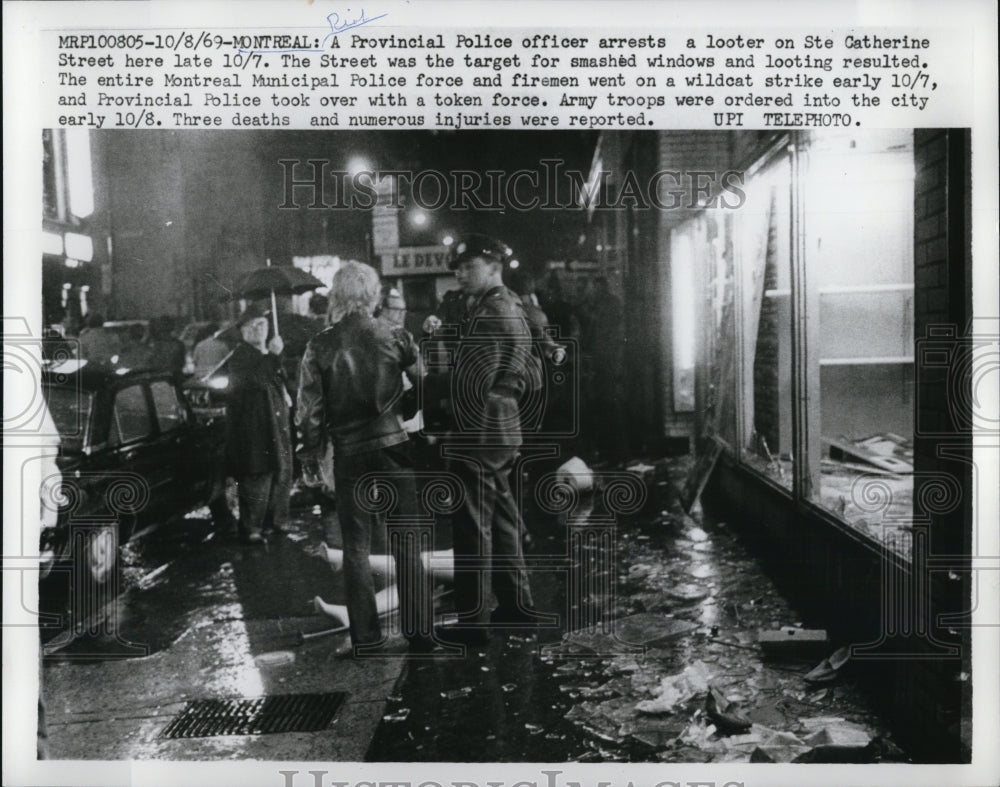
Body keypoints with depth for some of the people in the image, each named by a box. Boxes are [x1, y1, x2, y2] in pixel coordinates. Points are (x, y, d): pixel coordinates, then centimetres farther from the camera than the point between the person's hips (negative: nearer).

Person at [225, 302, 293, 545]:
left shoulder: (268, 353, 15)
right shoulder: (240, 356, -12)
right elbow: (258, 381, -29)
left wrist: (285, 393, 10)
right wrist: (273, 355, -29)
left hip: (276, 424, 9)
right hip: (252, 428, -8)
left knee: (281, 473, 14)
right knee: (256, 479, -7)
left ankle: (275, 520, 27)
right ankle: (251, 529, 2)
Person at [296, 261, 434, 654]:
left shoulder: (320, 346, -5)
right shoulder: (396, 338, -4)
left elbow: (309, 408, -3)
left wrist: (310, 458, 5)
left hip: (349, 453, 0)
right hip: (395, 445, 0)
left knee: (356, 547, 11)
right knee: (407, 544, 10)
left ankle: (366, 638, 14)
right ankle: (420, 632, 14)